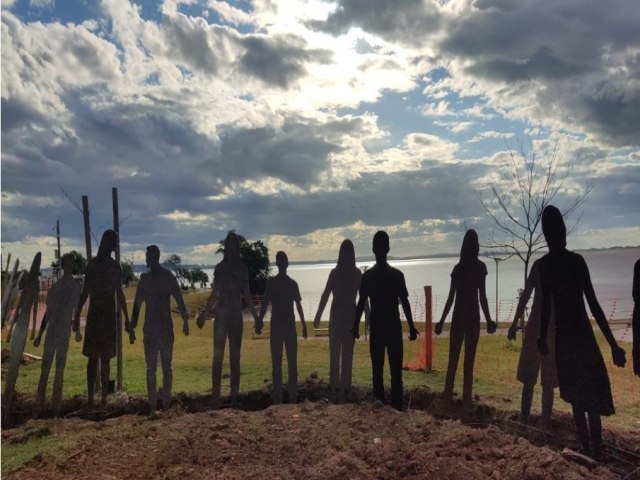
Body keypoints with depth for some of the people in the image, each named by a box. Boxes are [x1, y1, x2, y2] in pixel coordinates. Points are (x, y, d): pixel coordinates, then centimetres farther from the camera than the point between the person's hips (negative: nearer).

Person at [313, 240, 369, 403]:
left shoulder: (334, 272, -5)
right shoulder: (358, 273, -3)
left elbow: (325, 296, -4)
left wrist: (318, 316, 3)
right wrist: (368, 318, 5)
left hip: (336, 315, -1)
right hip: (351, 314, 1)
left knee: (335, 354, 7)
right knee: (347, 355, 7)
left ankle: (335, 388, 5)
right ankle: (344, 389, 8)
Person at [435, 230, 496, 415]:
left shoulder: (458, 268, 2)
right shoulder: (480, 267, -6)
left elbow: (451, 298, 1)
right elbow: (482, 297, -9)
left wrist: (441, 321, 8)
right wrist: (488, 320, 0)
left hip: (458, 316, 2)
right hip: (472, 317, -2)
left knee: (453, 361, 11)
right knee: (468, 363, 3)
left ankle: (448, 401, 15)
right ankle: (466, 404, 5)